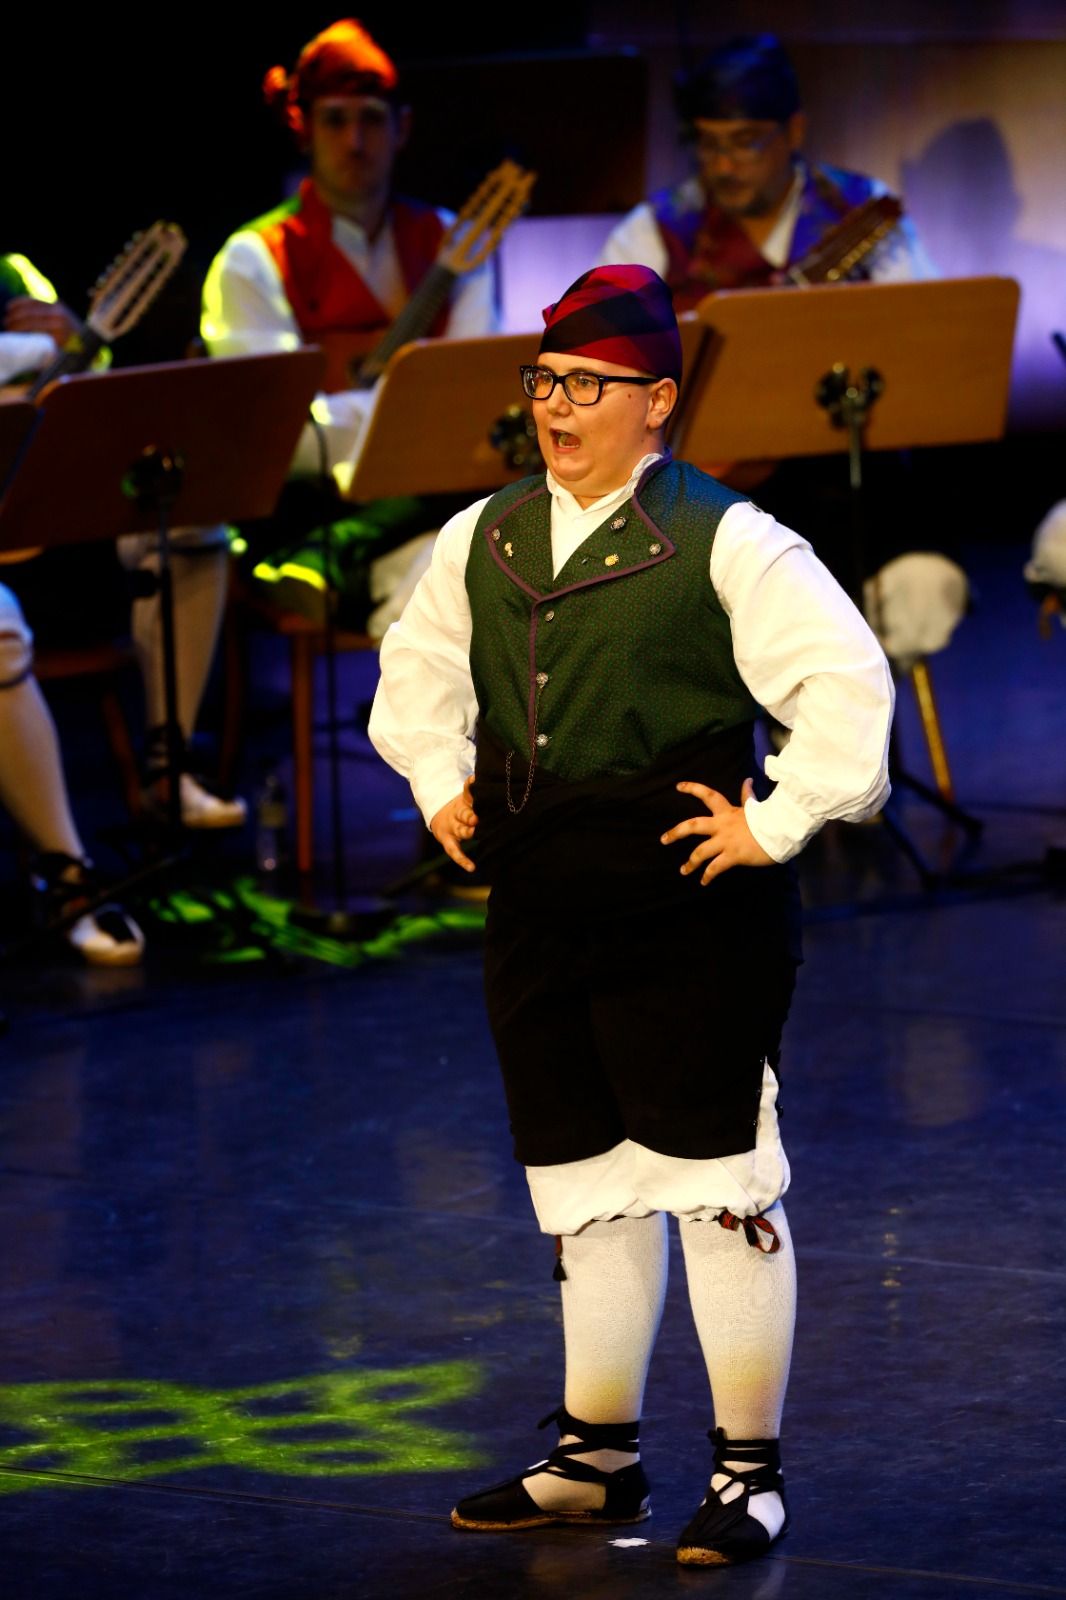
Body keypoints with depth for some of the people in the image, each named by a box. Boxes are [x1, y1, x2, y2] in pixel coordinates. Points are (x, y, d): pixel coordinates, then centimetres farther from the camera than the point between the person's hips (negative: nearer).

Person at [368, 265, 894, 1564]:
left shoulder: (724, 542, -10)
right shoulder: (483, 540, 10)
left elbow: (847, 683, -13)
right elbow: (418, 665, 28)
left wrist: (778, 825, -13)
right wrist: (441, 783, 17)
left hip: (688, 910, -6)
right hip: (538, 907, 6)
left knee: (716, 1182, -1)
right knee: (579, 1186, 14)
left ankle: (748, 1472, 8)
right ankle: (596, 1458, 26)